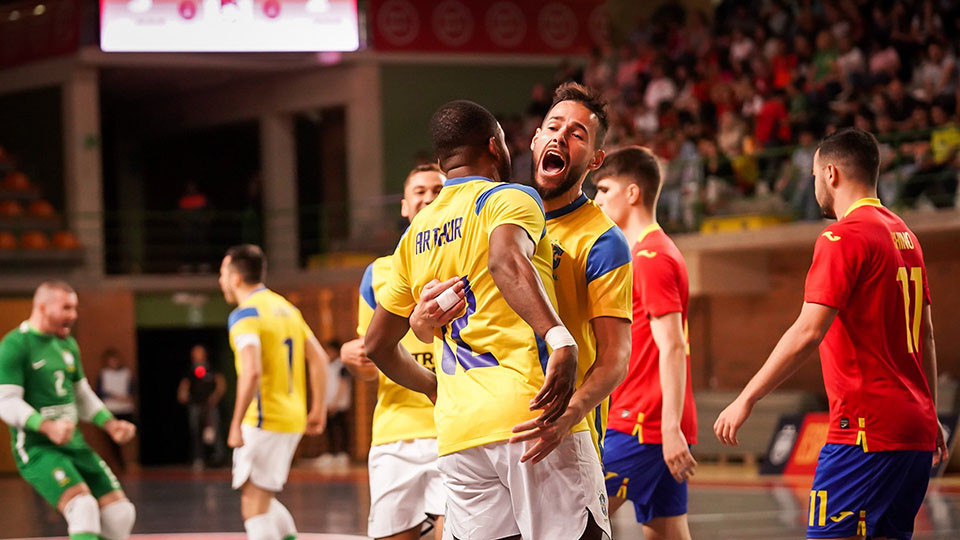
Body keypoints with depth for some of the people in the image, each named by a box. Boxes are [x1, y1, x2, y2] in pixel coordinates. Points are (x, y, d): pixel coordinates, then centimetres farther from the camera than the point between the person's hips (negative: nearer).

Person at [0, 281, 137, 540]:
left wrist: (111, 424, 11)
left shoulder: (68, 344, 16)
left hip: (74, 444, 8)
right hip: (37, 448, -8)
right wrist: (48, 427, -30)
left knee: (120, 512, -2)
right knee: (82, 506, -28)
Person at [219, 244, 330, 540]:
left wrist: (236, 424, -22)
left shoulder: (245, 314, -12)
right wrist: (318, 409, 16)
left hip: (263, 420, -9)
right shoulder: (285, 307, 15)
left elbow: (251, 371, -25)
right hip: (293, 418, 9)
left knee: (254, 506, -5)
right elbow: (318, 358, 14)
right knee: (262, 498, 20)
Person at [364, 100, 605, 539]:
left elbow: (376, 344, 27)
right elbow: (506, 261, -22)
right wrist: (560, 340, -33)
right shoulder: (509, 198, 1)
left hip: (458, 435, 7)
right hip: (531, 419, -7)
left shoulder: (416, 234, 21)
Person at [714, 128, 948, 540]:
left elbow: (807, 333, -18)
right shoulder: (905, 235, 16)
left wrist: (746, 400, -13)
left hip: (867, 428, -9)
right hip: (915, 430, 9)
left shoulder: (844, 237, -11)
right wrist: (930, 416, 28)